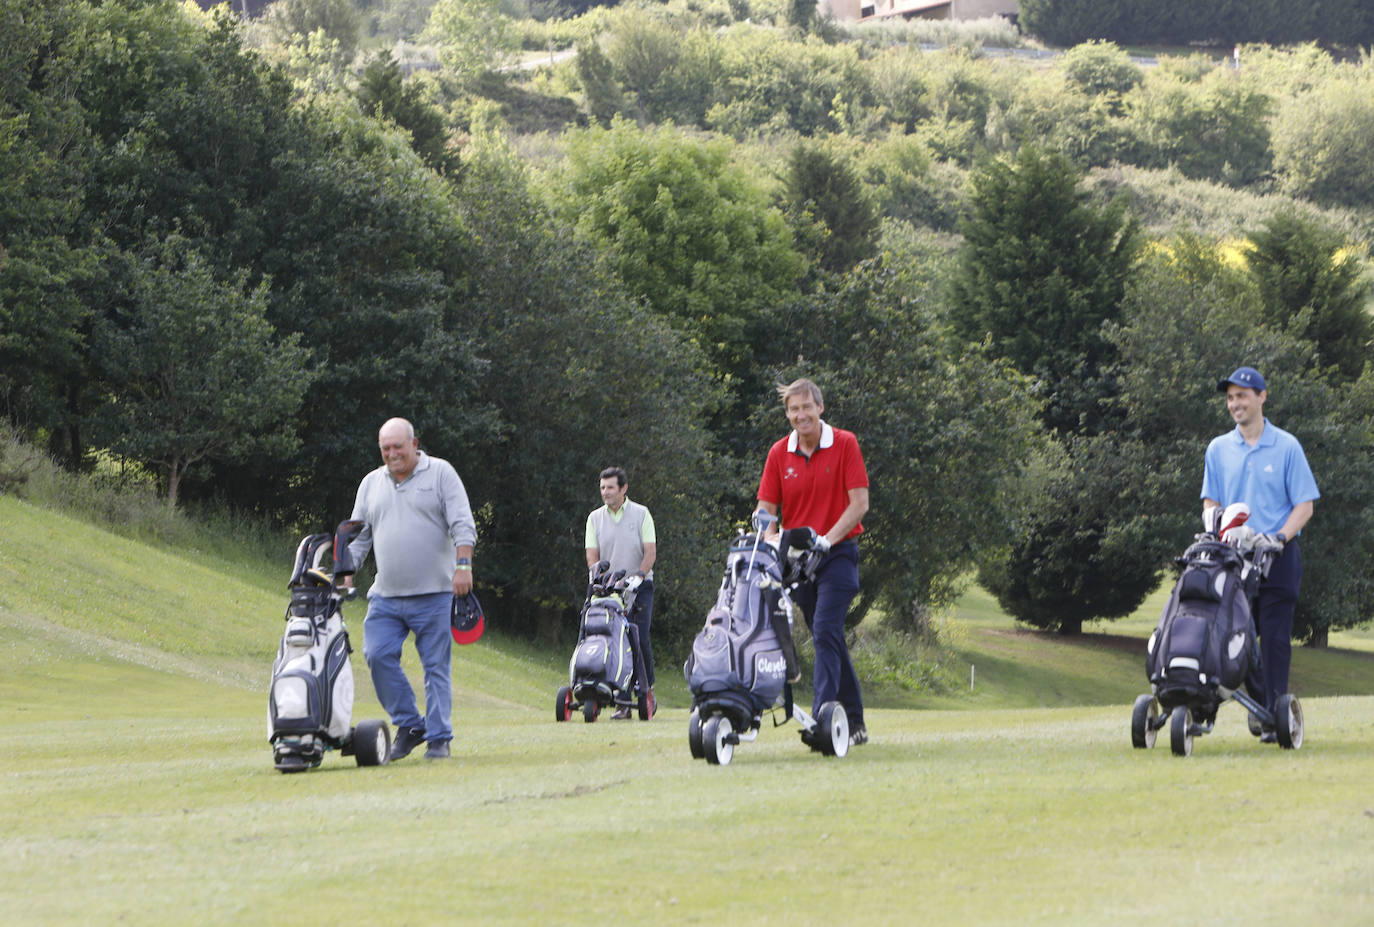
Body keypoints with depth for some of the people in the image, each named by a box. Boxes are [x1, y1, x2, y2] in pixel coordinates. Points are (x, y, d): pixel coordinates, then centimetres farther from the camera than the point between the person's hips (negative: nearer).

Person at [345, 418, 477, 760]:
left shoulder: (441, 474, 3)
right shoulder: (371, 484, 16)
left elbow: (463, 525, -4)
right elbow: (358, 537, 18)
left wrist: (463, 565, -16)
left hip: (433, 594, -4)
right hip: (386, 595, 4)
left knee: (436, 666, -2)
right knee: (377, 655, -10)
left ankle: (439, 738, 3)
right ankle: (408, 725, 3)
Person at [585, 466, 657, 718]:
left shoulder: (641, 514, 3)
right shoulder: (595, 518, 9)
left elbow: (650, 552, -3)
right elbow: (592, 555, 3)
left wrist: (638, 576, -18)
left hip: (639, 586, -2)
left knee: (640, 639, -10)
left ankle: (647, 692, 5)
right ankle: (623, 701, -4)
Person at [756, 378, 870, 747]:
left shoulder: (845, 444, -6)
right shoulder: (779, 454, 4)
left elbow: (859, 502, -9)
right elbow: (766, 508, 3)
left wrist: (827, 539, -19)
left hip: (838, 553, -4)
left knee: (825, 633, -18)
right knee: (829, 639, 10)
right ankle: (854, 721, 19)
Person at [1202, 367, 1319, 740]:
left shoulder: (1286, 447, 1)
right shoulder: (1218, 449, 11)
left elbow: (1304, 504, 0)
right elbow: (1210, 502, 14)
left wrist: (1279, 536, -15)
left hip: (1277, 558, -3)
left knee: (1275, 639, -8)